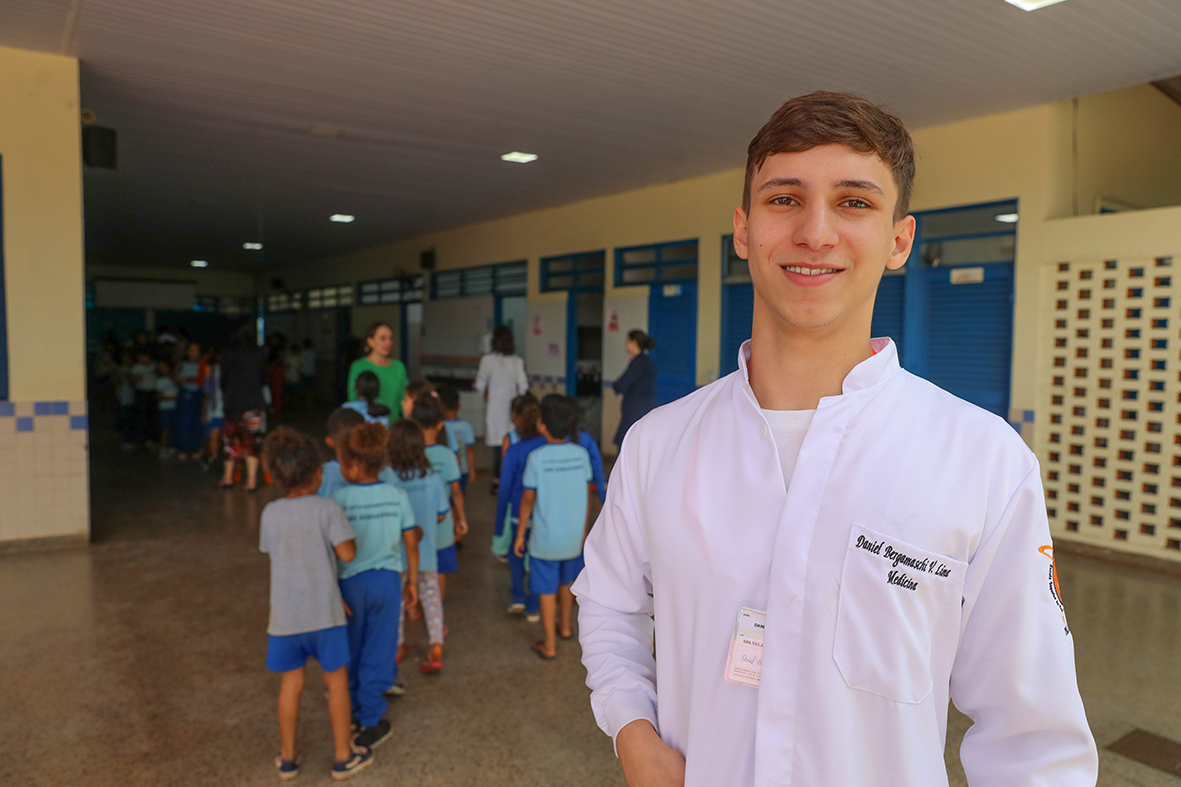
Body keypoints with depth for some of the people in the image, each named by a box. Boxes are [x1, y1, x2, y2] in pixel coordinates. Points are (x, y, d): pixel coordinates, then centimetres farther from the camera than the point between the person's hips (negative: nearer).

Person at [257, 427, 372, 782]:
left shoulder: (270, 513, -1)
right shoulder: (327, 508, -14)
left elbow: (272, 552, 10)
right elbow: (347, 553, -17)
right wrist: (348, 536, 2)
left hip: (284, 615, 3)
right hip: (324, 612, -3)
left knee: (291, 684, 18)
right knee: (337, 681, 12)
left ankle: (287, 758, 31)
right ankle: (344, 757, 23)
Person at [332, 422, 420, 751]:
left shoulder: (338, 498, -15)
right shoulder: (397, 495, -6)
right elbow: (411, 543, -1)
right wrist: (412, 581, 11)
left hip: (350, 583, -1)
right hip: (388, 579, 2)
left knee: (350, 653, 19)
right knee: (378, 652, 12)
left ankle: (355, 708, 36)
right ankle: (371, 719, 18)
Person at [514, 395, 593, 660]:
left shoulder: (537, 457, -18)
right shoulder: (581, 454, -8)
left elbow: (528, 499, -11)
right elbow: (586, 496, 0)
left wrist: (520, 535, 1)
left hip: (545, 537, -4)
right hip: (574, 535, 4)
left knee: (547, 590, 11)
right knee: (567, 582, 25)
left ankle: (550, 645, 21)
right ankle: (565, 626, 45)